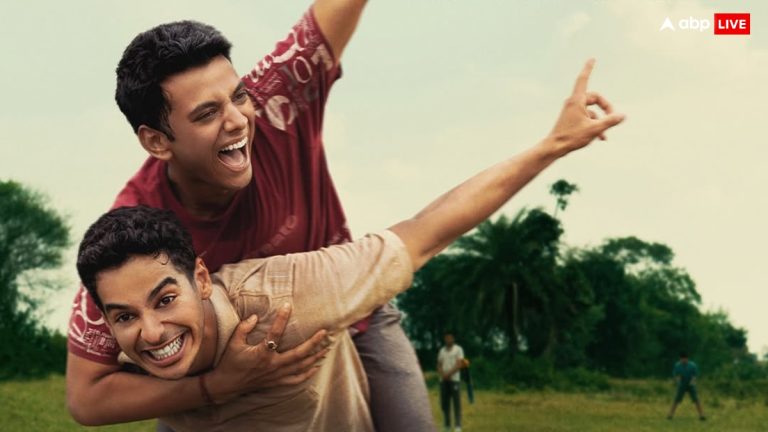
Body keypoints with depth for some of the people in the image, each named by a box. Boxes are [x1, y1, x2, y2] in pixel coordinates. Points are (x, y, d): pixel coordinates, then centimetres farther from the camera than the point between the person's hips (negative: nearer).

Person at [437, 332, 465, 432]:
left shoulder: (458, 349, 3)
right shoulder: (442, 350, 16)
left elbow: (459, 364, -7)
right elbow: (439, 365, 13)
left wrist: (449, 374, -15)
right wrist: (442, 374, -7)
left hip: (454, 379, -4)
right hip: (443, 380, 4)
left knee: (456, 403, -7)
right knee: (444, 403, 3)